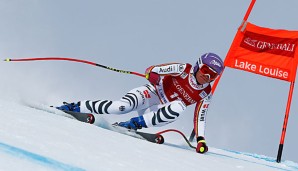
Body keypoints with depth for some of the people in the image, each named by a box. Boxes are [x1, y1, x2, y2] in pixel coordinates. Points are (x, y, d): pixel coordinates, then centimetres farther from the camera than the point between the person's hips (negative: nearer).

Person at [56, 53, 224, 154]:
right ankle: (75, 107, -19)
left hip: (161, 111, 2)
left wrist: (201, 139, -11)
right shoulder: (183, 69, -14)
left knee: (178, 108, -33)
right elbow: (151, 70, -16)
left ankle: (136, 123, -29)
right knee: (123, 106, -31)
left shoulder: (205, 95, -5)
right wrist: (152, 73, -39)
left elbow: (200, 117, 2)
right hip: (152, 92, -2)